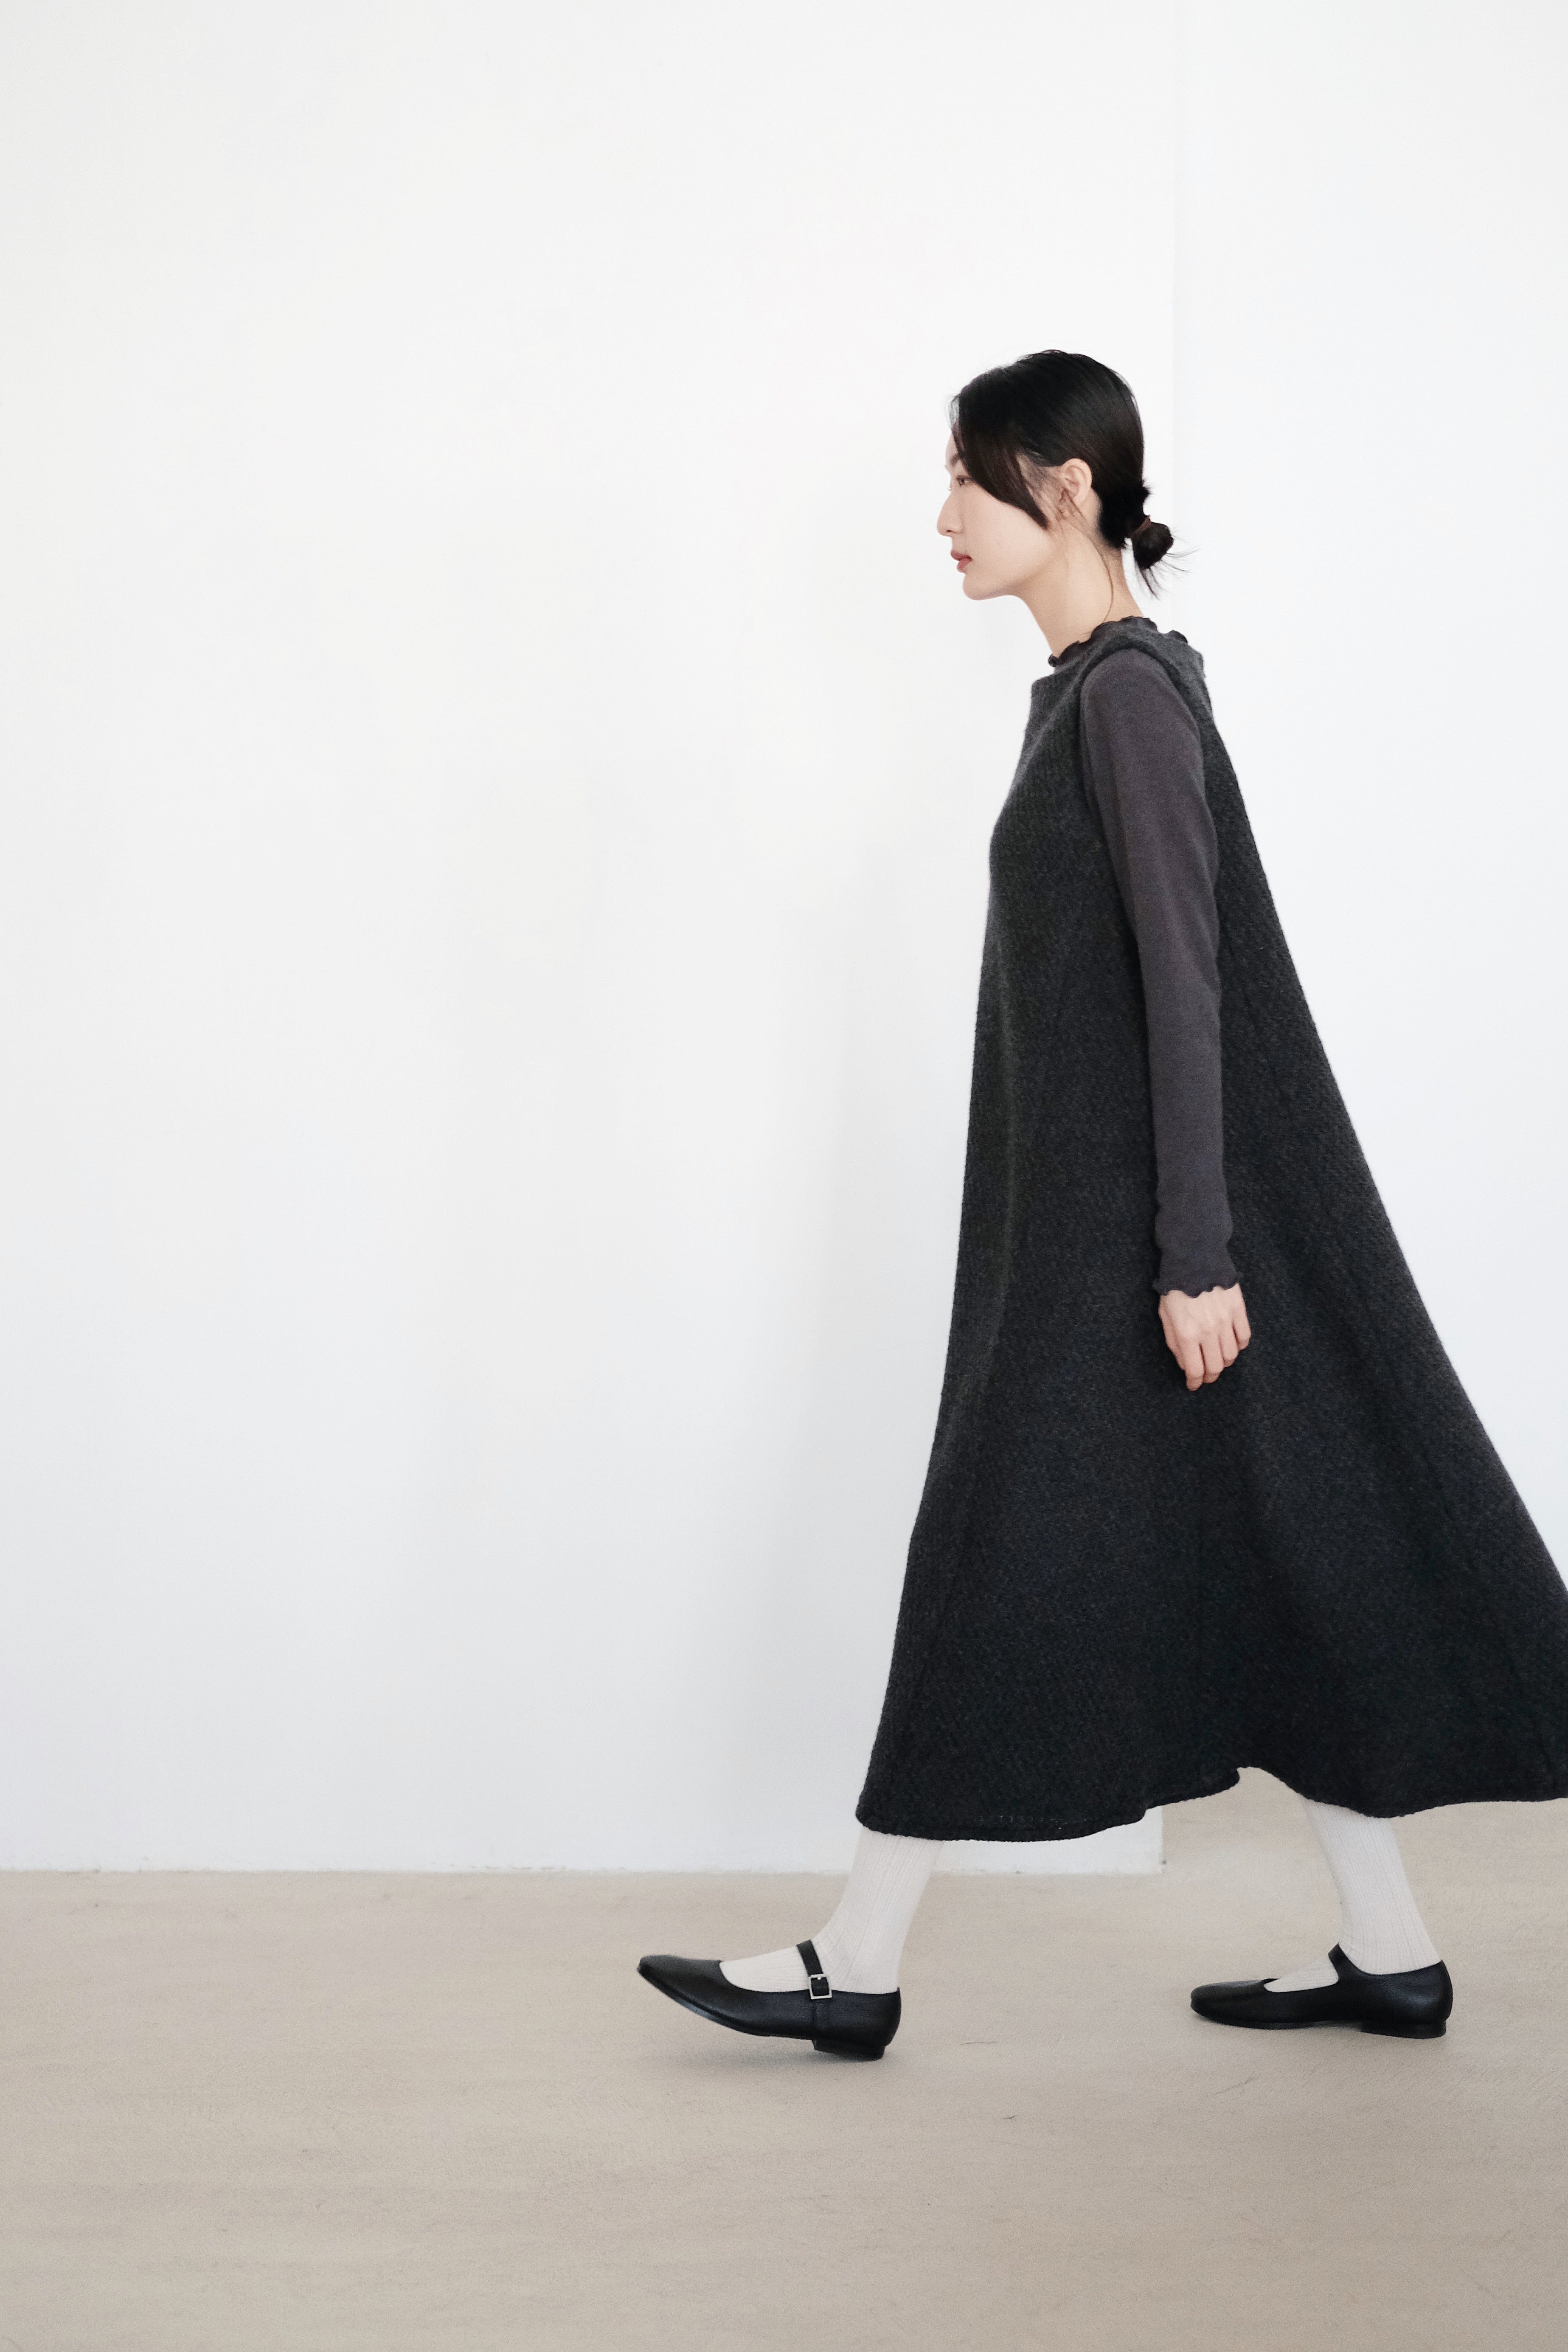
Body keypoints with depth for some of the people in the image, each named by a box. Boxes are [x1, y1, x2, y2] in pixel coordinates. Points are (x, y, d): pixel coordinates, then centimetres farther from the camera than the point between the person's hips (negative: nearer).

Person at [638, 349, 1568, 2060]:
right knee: (1255, 1558, 11)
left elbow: (1186, 980, -19)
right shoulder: (1085, 688, 14)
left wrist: (1195, 1256, -21)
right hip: (1084, 1199, 10)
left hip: (1129, 1202, -10)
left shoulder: (1131, 693, -14)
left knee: (1011, 1549, -3)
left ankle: (859, 1965, 8)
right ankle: (1386, 1951, 19)